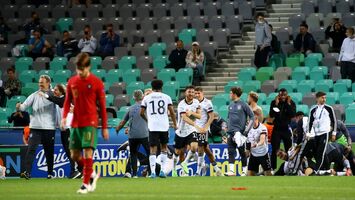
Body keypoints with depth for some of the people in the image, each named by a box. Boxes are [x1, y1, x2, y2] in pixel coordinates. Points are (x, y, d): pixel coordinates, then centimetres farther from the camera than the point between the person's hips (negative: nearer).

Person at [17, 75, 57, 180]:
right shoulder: (34, 95, 6)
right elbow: (25, 105, 0)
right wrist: (19, 107, -20)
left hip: (49, 128, -1)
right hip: (35, 127, 1)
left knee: (49, 151, 8)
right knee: (31, 148, -12)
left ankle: (50, 173, 20)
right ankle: (27, 172, -16)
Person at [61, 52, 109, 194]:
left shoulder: (96, 82, -5)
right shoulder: (72, 82, 6)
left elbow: (102, 105, -1)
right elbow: (67, 101, 13)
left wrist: (104, 127, -1)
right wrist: (64, 116, -6)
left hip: (90, 123, -5)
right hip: (75, 123, 5)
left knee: (87, 152, -13)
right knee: (75, 155, 6)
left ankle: (86, 184, -7)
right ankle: (92, 174, 27)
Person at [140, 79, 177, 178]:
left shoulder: (147, 98, 6)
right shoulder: (166, 97, 6)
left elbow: (142, 113, 7)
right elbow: (172, 112, 1)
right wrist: (174, 124, 14)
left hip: (152, 126, -1)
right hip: (164, 126, 1)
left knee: (153, 149, -1)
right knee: (164, 147, 16)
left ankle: (153, 172, -13)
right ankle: (162, 170, 8)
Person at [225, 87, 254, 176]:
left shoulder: (243, 105, -5)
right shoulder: (231, 105, 14)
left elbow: (252, 117, -4)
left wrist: (247, 129, -10)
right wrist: (227, 127, 14)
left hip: (240, 132, -6)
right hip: (231, 132, 6)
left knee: (242, 152, 2)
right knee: (231, 152, -4)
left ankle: (244, 171, 9)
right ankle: (231, 170, -8)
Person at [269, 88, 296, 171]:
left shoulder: (291, 103, 1)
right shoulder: (274, 102, 1)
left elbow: (293, 114, -12)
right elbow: (271, 115, -8)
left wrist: (288, 104, -15)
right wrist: (276, 104, -15)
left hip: (286, 129, 0)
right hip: (277, 129, 0)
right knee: (274, 150, -3)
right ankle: (273, 168, 0)